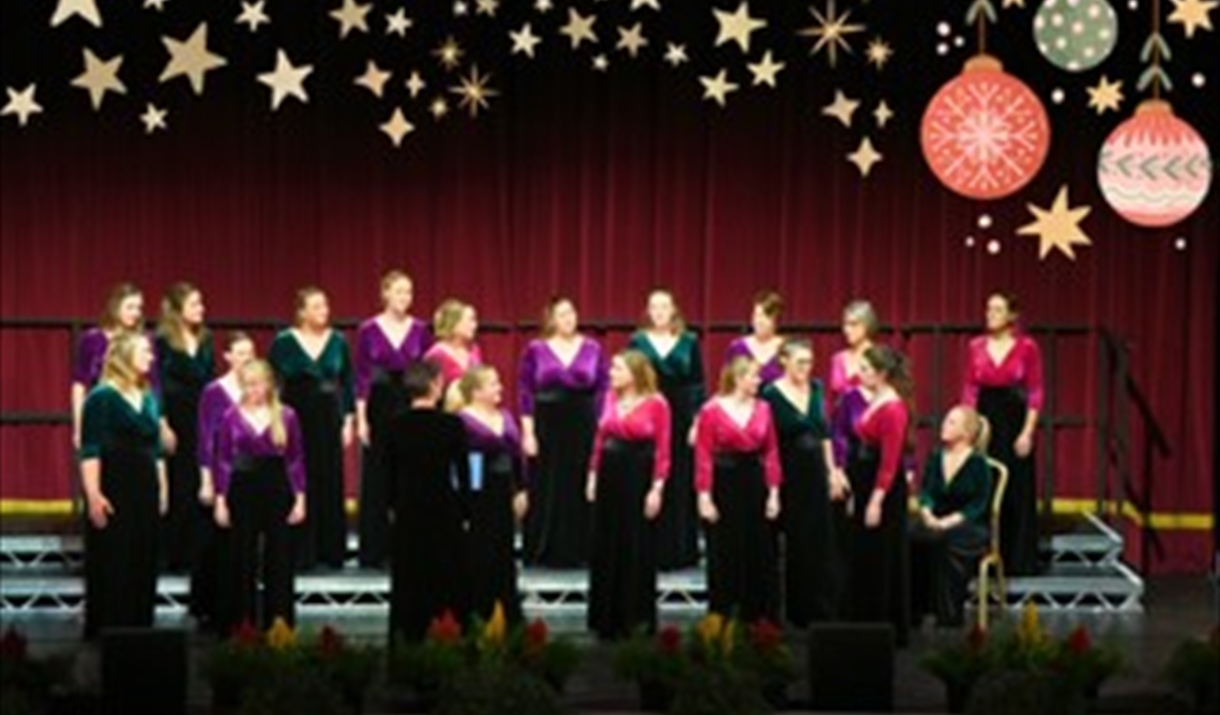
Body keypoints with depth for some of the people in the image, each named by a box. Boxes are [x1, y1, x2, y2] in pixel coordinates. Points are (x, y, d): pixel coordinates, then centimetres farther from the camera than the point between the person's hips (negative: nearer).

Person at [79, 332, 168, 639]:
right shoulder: (102, 398, -8)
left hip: (146, 494, 7)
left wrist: (162, 489, 16)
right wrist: (93, 495, -21)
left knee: (144, 566, 9)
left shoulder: (148, 399, 13)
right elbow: (90, 451, -14)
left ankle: (138, 630, 16)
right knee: (111, 567, -3)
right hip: (114, 494, -7)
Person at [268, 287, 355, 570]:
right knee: (299, 485, -4)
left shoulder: (338, 341, 6)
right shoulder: (284, 342, -3)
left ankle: (331, 552, 13)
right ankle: (300, 554, 3)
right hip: (297, 417, -3)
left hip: (329, 418, 3)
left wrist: (348, 420, 5)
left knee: (331, 483, 5)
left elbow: (347, 383, 10)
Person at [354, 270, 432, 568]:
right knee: (376, 480, 2)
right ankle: (373, 552, 8)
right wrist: (361, 419, -7)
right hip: (379, 406, -2)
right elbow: (362, 376, -2)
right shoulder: (369, 330, -2)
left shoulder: (420, 330, 4)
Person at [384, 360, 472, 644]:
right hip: (444, 510, -3)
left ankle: (406, 640, 13)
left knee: (407, 582, 10)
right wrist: (465, 513, 3)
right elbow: (462, 473, -7)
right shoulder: (451, 425, -11)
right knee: (447, 581, 5)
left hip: (407, 512, 3)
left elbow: (389, 472, 5)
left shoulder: (395, 426, -3)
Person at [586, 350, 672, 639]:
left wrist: (657, 488, -14)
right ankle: (607, 618, 22)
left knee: (636, 549, 3)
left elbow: (663, 449, -10)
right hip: (609, 476, 5)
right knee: (605, 547, 10)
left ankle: (636, 618, 16)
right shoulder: (611, 398, 5)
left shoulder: (656, 404, -10)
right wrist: (593, 474, 6)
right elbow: (600, 437, 9)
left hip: (639, 478, -5)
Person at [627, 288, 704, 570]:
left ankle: (681, 552, 10)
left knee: (681, 487, 2)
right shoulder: (638, 342, 5)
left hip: (682, 420, 0)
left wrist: (697, 423, -5)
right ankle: (650, 553, 6)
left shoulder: (689, 343, 5)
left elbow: (698, 385, 4)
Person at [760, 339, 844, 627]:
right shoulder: (771, 394, -10)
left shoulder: (815, 388, 6)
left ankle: (824, 611, 15)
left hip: (816, 471, 5)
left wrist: (832, 471, 13)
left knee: (822, 543, 6)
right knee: (796, 544, 2)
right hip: (790, 474, -5)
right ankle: (799, 612, 12)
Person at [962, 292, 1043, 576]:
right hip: (984, 419, 3)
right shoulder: (976, 347, 4)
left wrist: (1027, 432, -10)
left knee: (1016, 492, 1)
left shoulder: (1026, 347, -5)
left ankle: (1017, 560, 8)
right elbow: (970, 390, 7)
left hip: (1014, 420, -3)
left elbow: (1035, 393, -4)